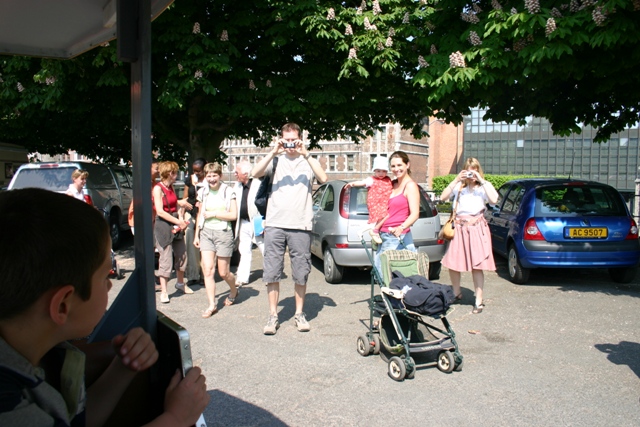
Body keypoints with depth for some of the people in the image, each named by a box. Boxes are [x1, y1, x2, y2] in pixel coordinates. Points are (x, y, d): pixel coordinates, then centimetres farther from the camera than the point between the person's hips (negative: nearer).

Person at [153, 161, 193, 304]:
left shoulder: (171, 187, 11)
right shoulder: (157, 188, -12)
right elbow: (160, 211, -17)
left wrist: (181, 219, -4)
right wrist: (178, 221, -18)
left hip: (176, 224, 8)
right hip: (163, 226, -7)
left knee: (181, 255, 14)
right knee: (166, 259, -6)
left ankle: (180, 283, 33)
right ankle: (163, 291, 3)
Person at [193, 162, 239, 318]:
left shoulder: (228, 192, -5)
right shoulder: (203, 192, 8)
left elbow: (233, 215, -10)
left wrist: (213, 214, -11)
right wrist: (196, 235, 17)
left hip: (223, 233, -3)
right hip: (206, 233, 4)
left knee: (223, 273, 5)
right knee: (207, 270, -6)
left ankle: (234, 291, 36)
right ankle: (212, 305, 1)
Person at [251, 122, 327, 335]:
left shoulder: (308, 161, 9)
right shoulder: (276, 160, 10)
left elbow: (323, 178, -9)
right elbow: (255, 173, -6)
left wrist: (306, 154, -13)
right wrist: (273, 153, -14)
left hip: (300, 226, 0)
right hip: (275, 224, 1)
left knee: (301, 273, 6)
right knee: (272, 272, 2)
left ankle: (299, 313, 20)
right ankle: (273, 316, 13)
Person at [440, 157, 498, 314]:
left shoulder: (484, 186, 6)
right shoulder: (459, 186, 10)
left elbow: (494, 200, -15)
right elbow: (443, 197, -5)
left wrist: (482, 181, -14)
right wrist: (456, 180, -10)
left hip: (477, 228, -2)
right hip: (459, 227, 2)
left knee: (477, 265, -3)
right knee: (452, 263, 3)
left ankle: (479, 300, 8)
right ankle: (457, 293, 26)